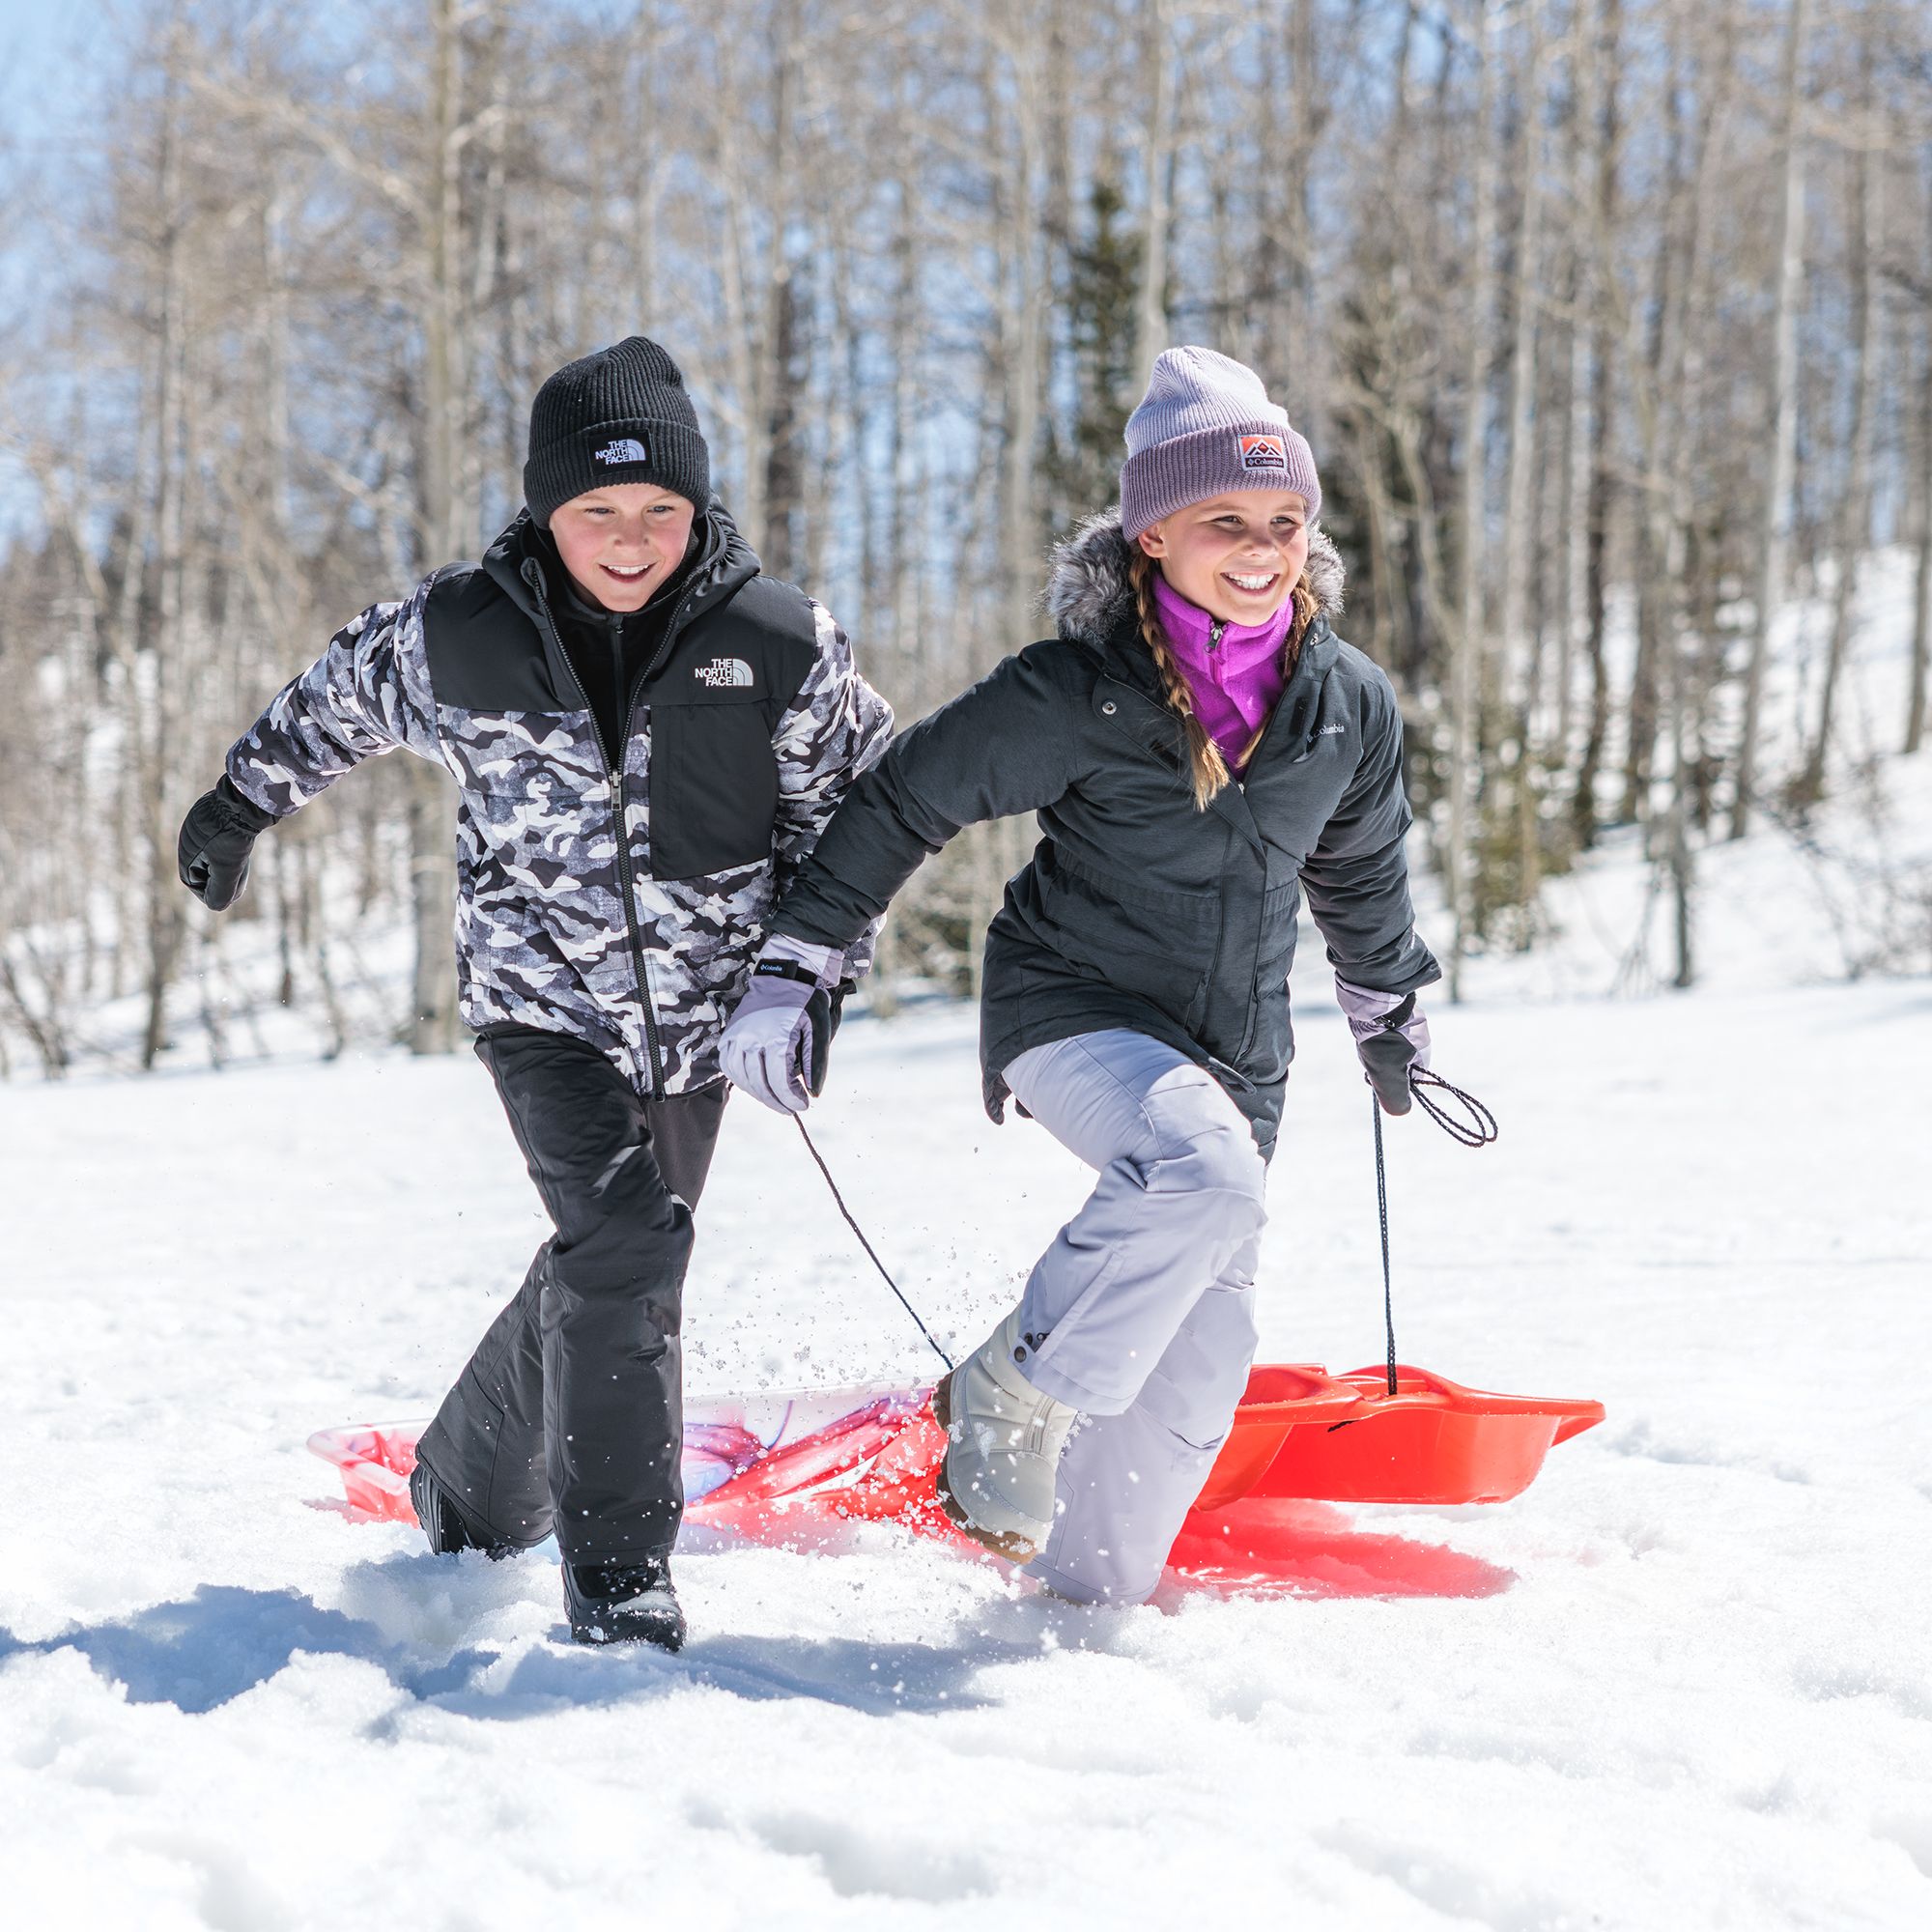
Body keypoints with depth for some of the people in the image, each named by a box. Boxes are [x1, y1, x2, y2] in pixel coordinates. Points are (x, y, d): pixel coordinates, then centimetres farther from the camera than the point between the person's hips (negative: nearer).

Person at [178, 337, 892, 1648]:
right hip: (543, 1003, -3)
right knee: (625, 1240, -23)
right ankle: (618, 1566, -16)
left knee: (604, 1269, 13)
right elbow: (339, 701, 11)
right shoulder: (456, 635, -11)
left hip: (701, 1018, 3)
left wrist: (815, 973, -4)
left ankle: (470, 1494, 38)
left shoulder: (780, 643, -11)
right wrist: (241, 804, 23)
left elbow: (860, 806, 3)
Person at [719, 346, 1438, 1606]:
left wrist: (1392, 1014, 31)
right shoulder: (1073, 696, -16)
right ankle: (1011, 1399, -15)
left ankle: (1087, 1582, 22)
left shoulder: (1352, 707, -2)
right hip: (1072, 1010, -5)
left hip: (1236, 1056, 5)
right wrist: (794, 968, -9)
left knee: (1197, 1357, 4)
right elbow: (904, 804, -7)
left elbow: (1362, 876, 18)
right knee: (1203, 1175, -35)